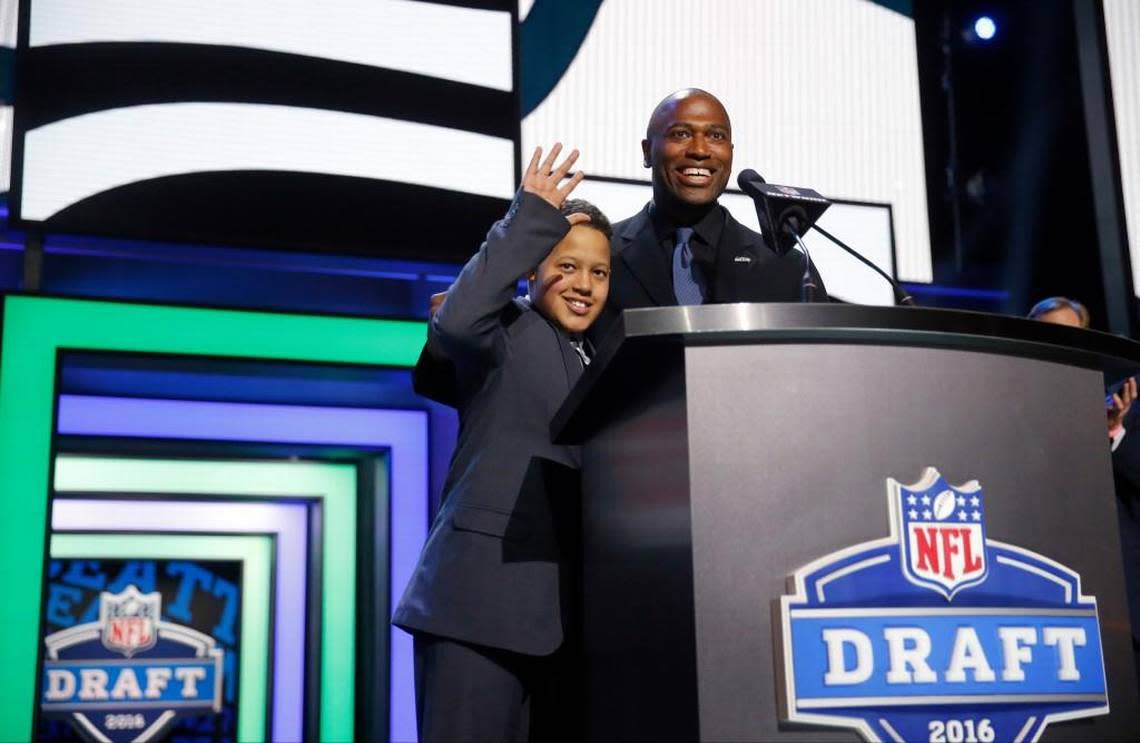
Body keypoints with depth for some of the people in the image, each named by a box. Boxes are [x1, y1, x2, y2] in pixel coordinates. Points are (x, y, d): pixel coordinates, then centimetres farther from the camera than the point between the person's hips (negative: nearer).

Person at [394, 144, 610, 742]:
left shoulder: (596, 361, 23)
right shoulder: (507, 328, 1)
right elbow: (455, 324, -22)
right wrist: (531, 219, -15)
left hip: (565, 609, 8)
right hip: (483, 598, -7)